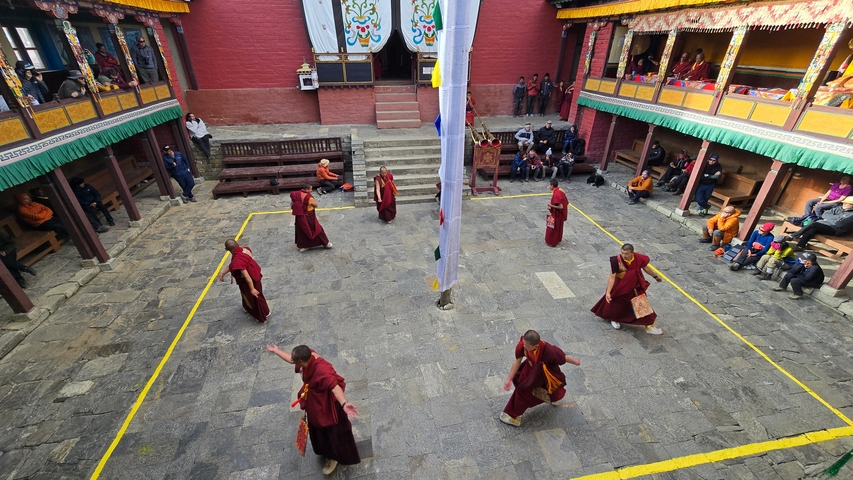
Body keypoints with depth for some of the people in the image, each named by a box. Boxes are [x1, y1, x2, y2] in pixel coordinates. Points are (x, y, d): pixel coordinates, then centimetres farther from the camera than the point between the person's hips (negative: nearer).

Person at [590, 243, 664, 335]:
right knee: (617, 303, 16)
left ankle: (649, 326, 28)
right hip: (620, 287, -3)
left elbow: (646, 268, 4)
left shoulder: (638, 258, -19)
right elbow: (612, 277, -28)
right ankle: (614, 319, 47)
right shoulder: (616, 261, -31)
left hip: (634, 287, 3)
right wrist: (608, 292, -31)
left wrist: (656, 276, 20)